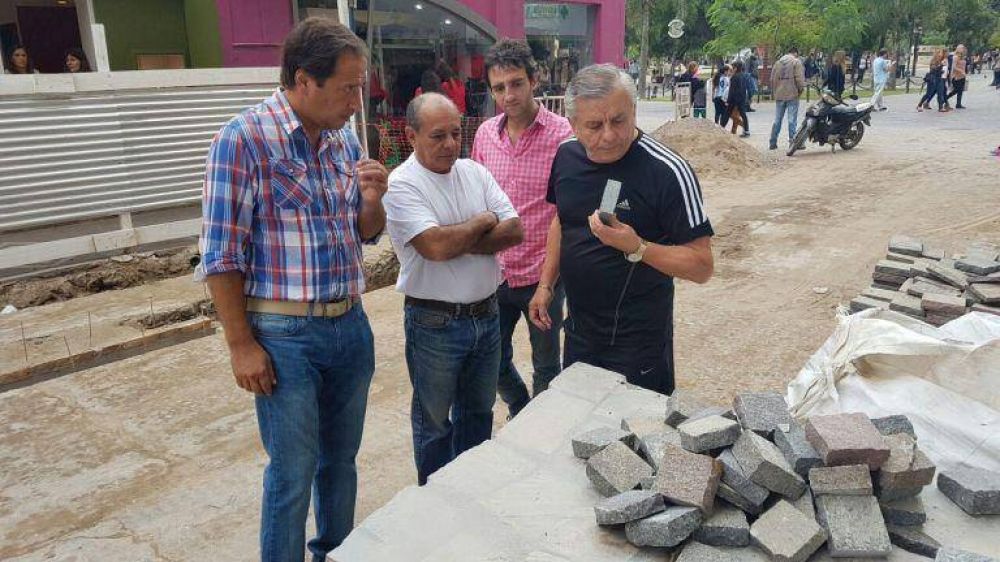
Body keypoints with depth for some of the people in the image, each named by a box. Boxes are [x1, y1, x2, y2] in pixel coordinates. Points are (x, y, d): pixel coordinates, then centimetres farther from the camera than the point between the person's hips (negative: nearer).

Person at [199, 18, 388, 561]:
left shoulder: (344, 138, 6)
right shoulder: (243, 139, -13)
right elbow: (221, 254, -12)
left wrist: (372, 200, -7)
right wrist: (241, 345, -12)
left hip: (351, 325, 6)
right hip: (285, 334, -6)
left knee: (340, 461, 19)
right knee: (292, 476, 5)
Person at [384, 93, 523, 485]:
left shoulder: (475, 172, 4)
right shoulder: (401, 184, -14)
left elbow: (514, 231, -5)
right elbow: (436, 246, -27)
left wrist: (458, 243, -19)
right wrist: (484, 222, -11)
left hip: (486, 315, 6)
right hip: (434, 323, -6)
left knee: (478, 410, 22)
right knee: (434, 420, 13)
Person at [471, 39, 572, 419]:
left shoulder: (562, 135, -12)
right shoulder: (485, 134, 2)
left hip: (542, 276, -4)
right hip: (495, 273, 5)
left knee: (546, 366, 14)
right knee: (494, 360, 19)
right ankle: (520, 415, 45)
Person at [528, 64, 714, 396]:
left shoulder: (667, 171, -21)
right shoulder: (566, 156, -2)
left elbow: (701, 266, -19)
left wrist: (636, 247, -32)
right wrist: (545, 285, 12)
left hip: (638, 342, -6)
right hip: (578, 330, 6)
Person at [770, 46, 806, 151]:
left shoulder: (778, 62, 12)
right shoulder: (796, 62, -4)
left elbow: (772, 78, 13)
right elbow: (799, 78, -12)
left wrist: (774, 91, 19)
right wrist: (801, 89, 0)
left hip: (779, 95, 5)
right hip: (792, 95, -5)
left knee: (777, 119, 10)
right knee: (792, 120, -2)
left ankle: (772, 143, 11)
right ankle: (792, 141, -3)